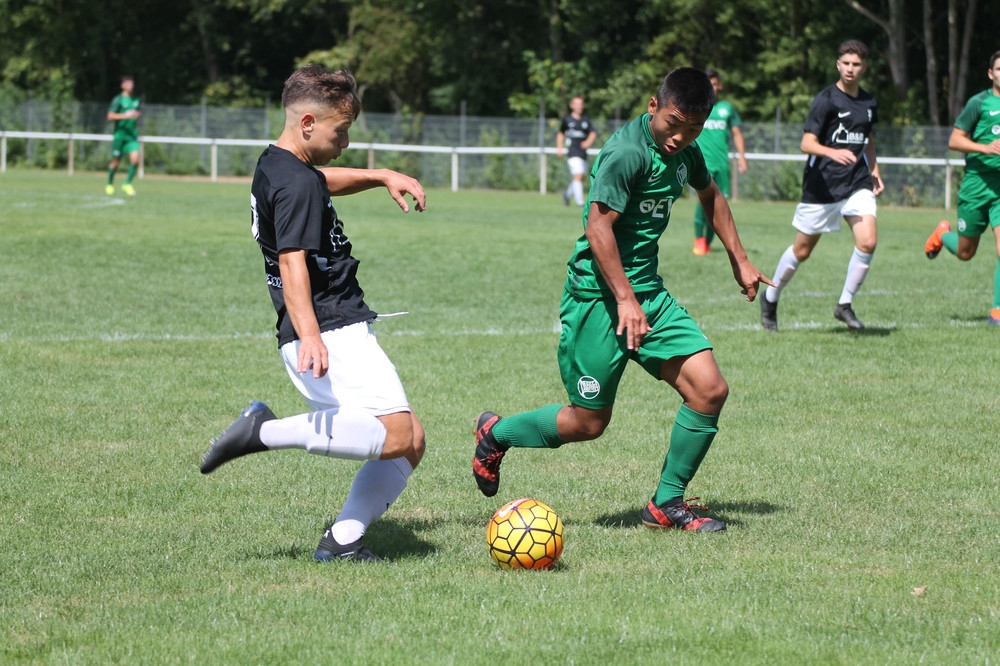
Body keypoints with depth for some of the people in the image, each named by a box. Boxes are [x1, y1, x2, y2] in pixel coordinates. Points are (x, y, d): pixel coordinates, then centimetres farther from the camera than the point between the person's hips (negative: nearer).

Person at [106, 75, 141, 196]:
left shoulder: (136, 100, 12)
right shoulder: (118, 100, -6)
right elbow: (110, 116, -13)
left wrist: (138, 115, 8)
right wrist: (125, 115, -23)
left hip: (132, 135, 4)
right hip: (120, 134, -4)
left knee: (135, 159, -14)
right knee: (116, 162, 4)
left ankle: (127, 184, -1)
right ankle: (109, 184, 26)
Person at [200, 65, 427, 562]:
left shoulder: (275, 167, 18)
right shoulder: (296, 185, -13)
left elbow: (325, 181, 42)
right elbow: (292, 262, -26)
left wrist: (381, 177, 33)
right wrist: (309, 335, -36)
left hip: (331, 336, 10)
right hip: (332, 335, -10)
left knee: (409, 443, 9)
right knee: (396, 435, -23)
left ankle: (342, 539, 0)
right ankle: (267, 431, -18)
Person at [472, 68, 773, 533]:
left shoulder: (684, 151, 8)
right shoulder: (627, 152, -20)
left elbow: (710, 195, 29)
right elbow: (599, 227, -23)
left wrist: (739, 261, 31)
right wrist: (625, 300, -25)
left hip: (648, 290, 8)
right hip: (599, 295, -8)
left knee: (709, 390, -6)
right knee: (588, 422, 0)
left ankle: (666, 503, 8)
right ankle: (496, 433, 27)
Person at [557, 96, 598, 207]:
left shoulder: (586, 120, 10)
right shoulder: (567, 120, 3)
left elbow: (593, 133, 3)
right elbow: (560, 133, 17)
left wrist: (588, 141, -17)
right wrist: (559, 148, 8)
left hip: (583, 152, 4)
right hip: (573, 152, -4)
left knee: (581, 177, 11)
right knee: (578, 176, -17)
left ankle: (568, 194, 36)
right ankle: (579, 201, -17)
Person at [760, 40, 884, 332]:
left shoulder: (868, 103, 9)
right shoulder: (826, 99, -10)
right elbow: (807, 143, -18)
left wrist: (874, 171, 18)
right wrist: (832, 152, -36)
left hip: (857, 183, 4)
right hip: (822, 184, -4)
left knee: (867, 242, -16)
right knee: (802, 250, 6)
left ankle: (845, 305, 0)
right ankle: (770, 299, 29)